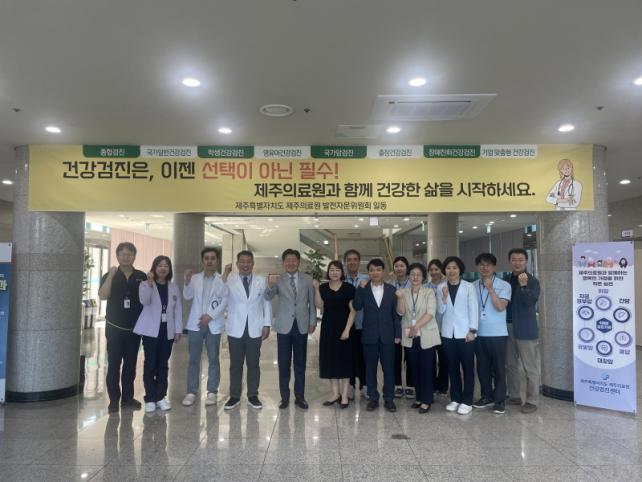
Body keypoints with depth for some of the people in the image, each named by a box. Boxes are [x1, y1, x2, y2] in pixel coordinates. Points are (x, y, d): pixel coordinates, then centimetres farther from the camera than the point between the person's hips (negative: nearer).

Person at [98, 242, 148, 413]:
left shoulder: (142, 277, 2)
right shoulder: (110, 276, -1)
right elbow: (103, 295, -17)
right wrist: (111, 275, -22)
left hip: (135, 328, 2)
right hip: (115, 327, -2)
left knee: (130, 364, 9)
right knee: (114, 364, 1)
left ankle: (128, 397, 20)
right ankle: (114, 399, 10)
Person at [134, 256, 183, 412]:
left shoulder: (174, 288, 9)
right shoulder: (145, 285, 1)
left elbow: (178, 310, 9)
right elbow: (144, 301, -19)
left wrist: (178, 330, 4)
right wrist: (150, 283, -28)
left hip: (167, 331, 3)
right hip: (151, 330, -3)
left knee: (163, 364, 7)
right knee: (150, 364, -1)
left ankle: (161, 397, 15)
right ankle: (150, 398, 6)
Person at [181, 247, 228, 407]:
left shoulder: (222, 280, 0)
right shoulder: (195, 278, 7)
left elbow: (225, 301, -5)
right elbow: (187, 296, -1)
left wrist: (210, 315, -12)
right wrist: (187, 281, -16)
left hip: (213, 324, -2)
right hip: (195, 323, 2)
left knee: (213, 359, 5)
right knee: (193, 359, 5)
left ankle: (212, 392, 14)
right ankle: (191, 392, 12)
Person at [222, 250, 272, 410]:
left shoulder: (261, 281, 4)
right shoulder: (229, 280, -1)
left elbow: (266, 303, 7)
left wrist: (267, 324, 2)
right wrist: (225, 275, -19)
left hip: (255, 329, 1)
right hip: (236, 329, -1)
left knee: (253, 364, 8)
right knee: (235, 364, 7)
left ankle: (253, 396, 18)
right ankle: (234, 396, 18)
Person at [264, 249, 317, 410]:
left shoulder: (307, 279, 3)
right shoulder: (278, 280, -1)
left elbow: (312, 302, 7)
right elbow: (268, 297, -16)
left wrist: (313, 321, 2)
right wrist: (270, 285, -36)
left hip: (302, 326, 1)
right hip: (284, 326, -1)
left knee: (300, 364, 9)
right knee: (284, 364, 5)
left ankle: (299, 397, 18)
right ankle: (284, 397, 16)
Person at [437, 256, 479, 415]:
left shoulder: (468, 286, -4)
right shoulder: (441, 287, 4)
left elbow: (473, 308, -3)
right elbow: (441, 310, 3)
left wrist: (472, 330, -9)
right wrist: (444, 297, -15)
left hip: (465, 332, -3)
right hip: (448, 333, 3)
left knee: (467, 366, 2)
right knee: (452, 367, 10)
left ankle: (467, 401, 10)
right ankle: (455, 398, 21)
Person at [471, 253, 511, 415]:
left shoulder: (504, 285, -5)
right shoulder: (473, 286, 6)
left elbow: (500, 307, -17)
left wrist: (490, 288, -19)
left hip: (497, 334, -4)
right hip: (479, 334, 4)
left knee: (498, 368, 4)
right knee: (482, 367, 13)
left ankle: (499, 401, 14)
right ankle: (487, 396, 27)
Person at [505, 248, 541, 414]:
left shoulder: (532, 281, -7)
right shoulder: (506, 280, 9)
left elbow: (530, 302, -20)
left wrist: (523, 286, -32)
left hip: (525, 329, -6)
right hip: (508, 327, 6)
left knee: (530, 367, 1)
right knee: (511, 365, 14)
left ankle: (531, 401, 9)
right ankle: (514, 396, 26)